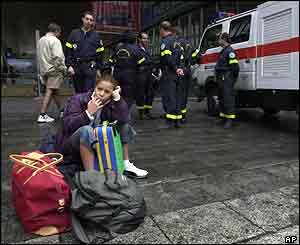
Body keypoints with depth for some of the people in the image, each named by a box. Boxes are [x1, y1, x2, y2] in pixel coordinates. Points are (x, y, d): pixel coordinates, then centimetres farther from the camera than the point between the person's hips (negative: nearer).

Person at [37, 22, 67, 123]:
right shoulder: (55, 40, -11)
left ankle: (61, 110, 31)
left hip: (44, 70, 9)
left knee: (54, 91, 18)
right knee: (49, 92, -9)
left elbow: (40, 56, 16)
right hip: (53, 70, -9)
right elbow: (57, 57, -19)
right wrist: (63, 69, -11)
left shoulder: (41, 40, 15)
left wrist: (43, 67, 18)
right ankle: (42, 115, -12)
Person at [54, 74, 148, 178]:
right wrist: (88, 113, -33)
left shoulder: (109, 105, -3)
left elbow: (123, 120, -21)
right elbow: (68, 126, -25)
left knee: (124, 126, -4)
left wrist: (117, 98, -23)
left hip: (96, 146, 5)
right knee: (86, 130, -37)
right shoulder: (77, 100, -14)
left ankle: (126, 165, 1)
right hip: (69, 145, -5)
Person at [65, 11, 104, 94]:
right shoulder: (74, 33, 9)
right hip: (76, 67, 2)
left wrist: (98, 68, 3)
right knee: (78, 92, 10)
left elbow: (100, 53, 8)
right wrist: (69, 66, -5)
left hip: (90, 67, -2)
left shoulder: (96, 35, 9)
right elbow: (68, 51, 5)